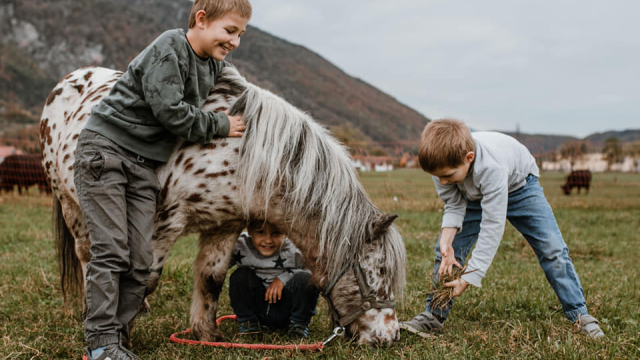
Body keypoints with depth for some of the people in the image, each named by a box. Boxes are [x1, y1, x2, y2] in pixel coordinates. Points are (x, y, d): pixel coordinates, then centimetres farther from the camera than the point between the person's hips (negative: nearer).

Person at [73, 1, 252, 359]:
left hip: (144, 165, 7)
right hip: (105, 150, -7)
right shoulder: (169, 48, -14)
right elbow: (170, 111, -20)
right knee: (111, 251, -9)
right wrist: (219, 125, -9)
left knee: (140, 262, 0)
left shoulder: (216, 66, 10)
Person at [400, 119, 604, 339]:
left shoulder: (491, 167, -46)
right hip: (473, 195, 4)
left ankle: (579, 314, 3)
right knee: (447, 250, -6)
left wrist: (468, 278, -44)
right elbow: (454, 206, -18)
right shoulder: (443, 162, -31)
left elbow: (492, 226, -44)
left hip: (518, 184, -4)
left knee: (552, 249, -11)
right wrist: (446, 241, -36)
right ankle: (433, 316, 4)